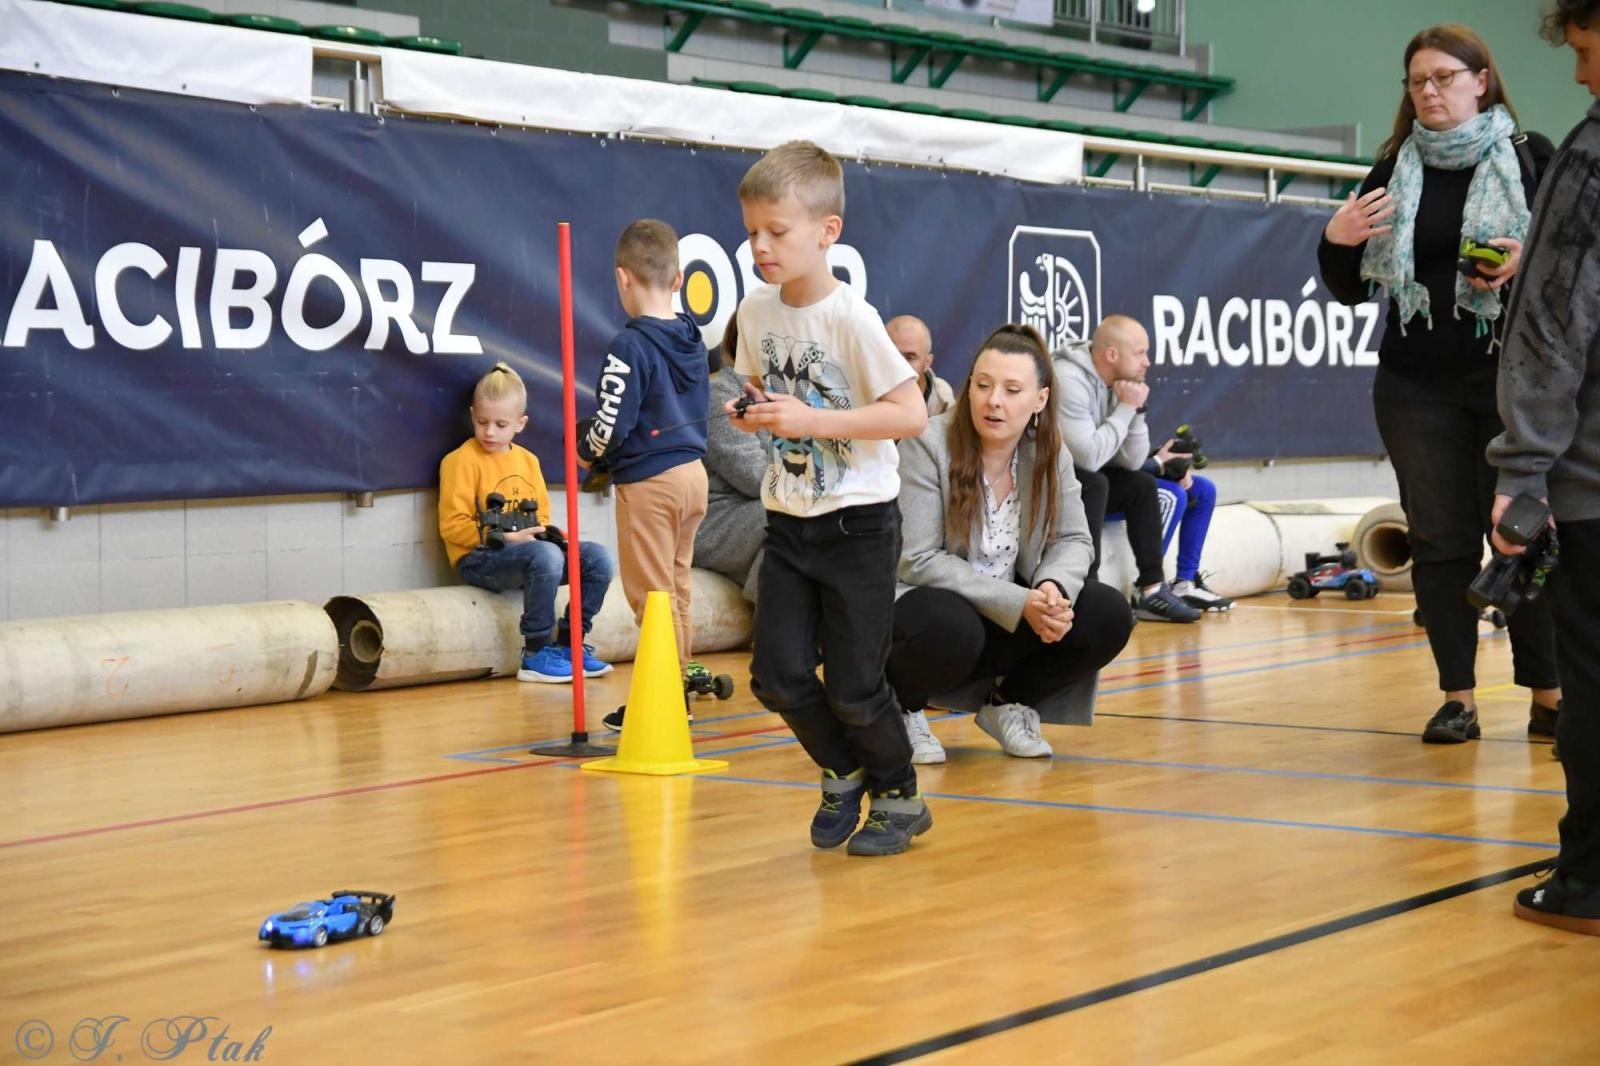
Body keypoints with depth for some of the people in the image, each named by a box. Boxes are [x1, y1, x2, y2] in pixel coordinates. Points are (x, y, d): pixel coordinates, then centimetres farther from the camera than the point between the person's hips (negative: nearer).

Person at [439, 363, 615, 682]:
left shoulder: (527, 460, 17)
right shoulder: (462, 461, -5)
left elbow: (541, 515, 23)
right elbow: (452, 526, -11)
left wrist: (547, 533, -2)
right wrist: (507, 537, -19)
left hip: (527, 549, 7)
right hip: (479, 559, -7)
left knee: (598, 558, -12)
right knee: (546, 556, -36)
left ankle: (569, 644, 0)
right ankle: (535, 656, -26)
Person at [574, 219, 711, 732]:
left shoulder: (630, 347, -18)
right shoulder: (692, 338, 6)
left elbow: (611, 425, -20)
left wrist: (585, 451, 2)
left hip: (648, 482, -8)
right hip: (693, 470, 8)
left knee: (650, 594, -2)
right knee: (677, 589, 16)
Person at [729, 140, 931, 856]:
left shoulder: (850, 318, -17)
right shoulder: (756, 313, 1)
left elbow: (911, 414, -19)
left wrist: (812, 420, -24)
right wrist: (753, 413, -5)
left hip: (858, 523, -5)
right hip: (788, 522, 5)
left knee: (853, 688, -1)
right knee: (778, 676, 0)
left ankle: (899, 798, 23)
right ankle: (843, 774, 26)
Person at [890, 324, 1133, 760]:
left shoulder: (1050, 454, -1)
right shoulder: (927, 445, -18)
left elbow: (1074, 541, 3)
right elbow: (918, 560, -20)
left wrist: (1053, 587, -23)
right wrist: (1018, 603, -27)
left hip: (1018, 613, 5)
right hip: (928, 601, -5)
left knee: (1108, 615, -15)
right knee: (952, 629, -39)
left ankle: (1010, 704, 9)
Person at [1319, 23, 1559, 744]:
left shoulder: (1531, 158, 1)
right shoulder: (1393, 172, 9)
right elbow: (1350, 290, 11)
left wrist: (1530, 261, -18)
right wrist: (1336, 241, -9)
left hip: (1515, 380, -3)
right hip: (1417, 388, 3)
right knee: (1439, 542, 3)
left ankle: (1548, 692, 10)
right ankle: (1457, 697, 9)